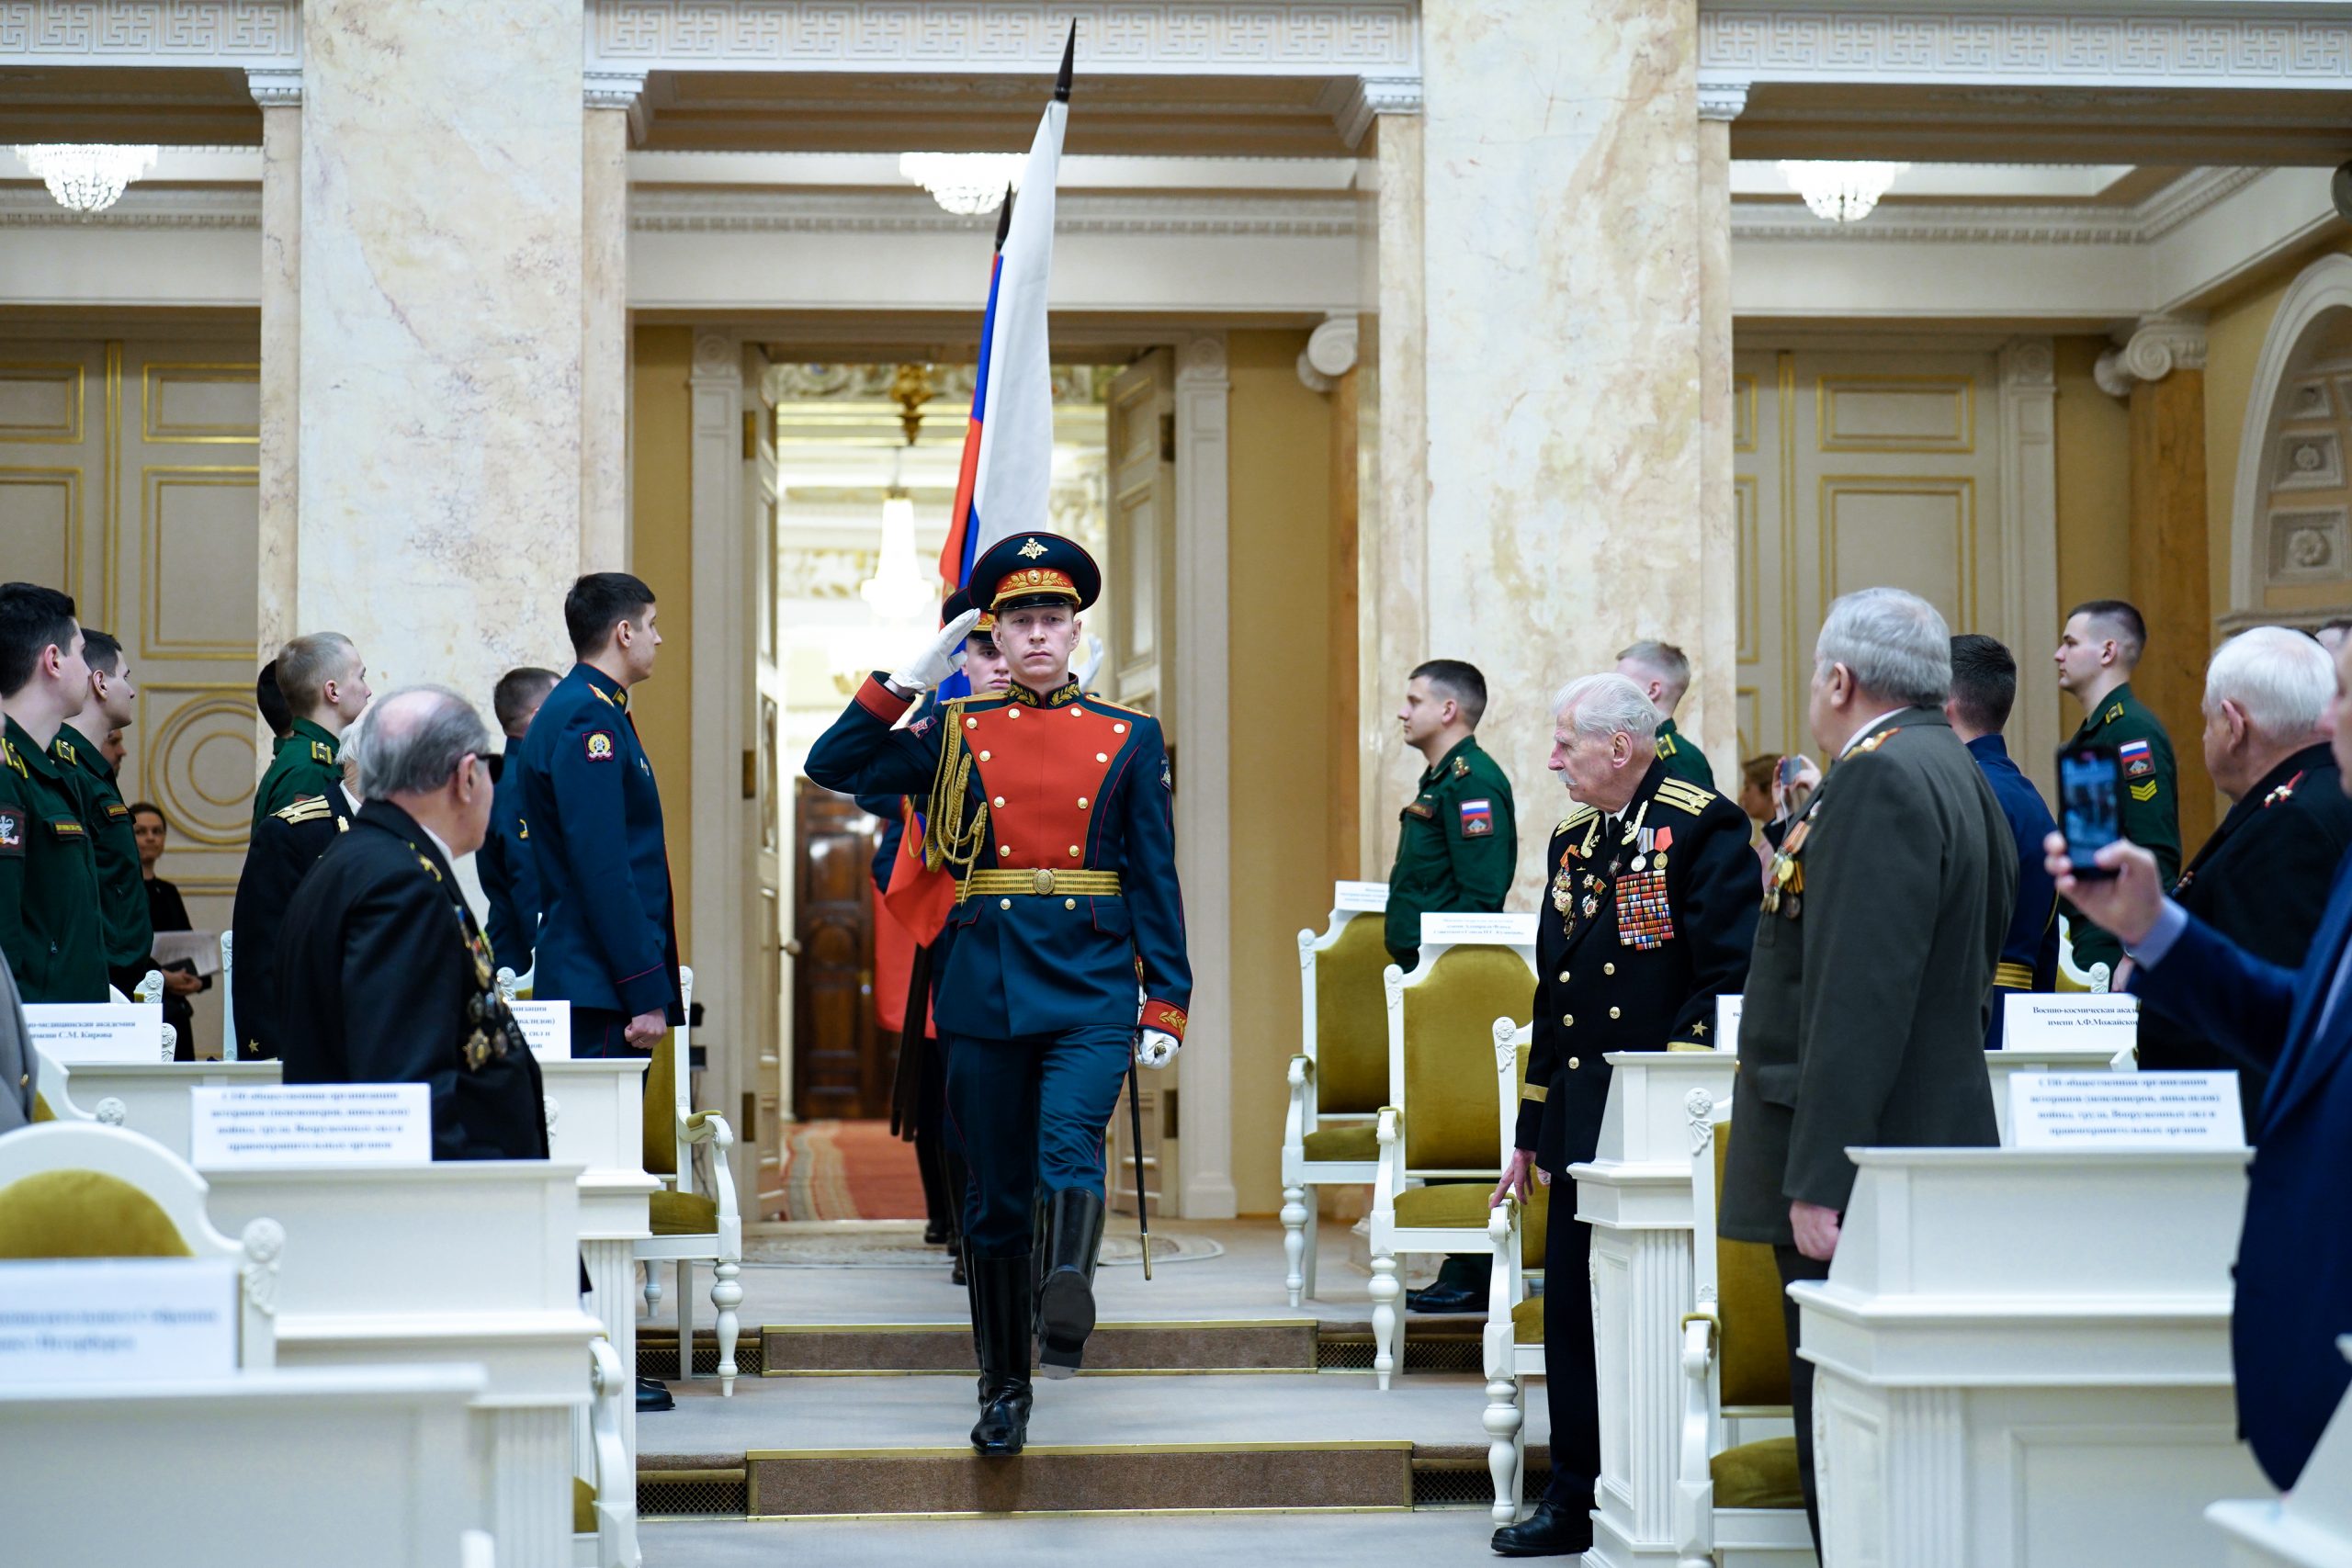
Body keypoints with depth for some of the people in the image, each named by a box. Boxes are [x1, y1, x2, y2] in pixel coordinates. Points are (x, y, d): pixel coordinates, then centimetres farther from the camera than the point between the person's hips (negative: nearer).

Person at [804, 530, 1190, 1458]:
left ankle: (1066, 1303, -45)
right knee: (994, 1198, 6)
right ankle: (1003, 1391, 16)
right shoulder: (956, 734, 7)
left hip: (1093, 989, -1)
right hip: (985, 989, 1)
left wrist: (1166, 1006, 0)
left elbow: (1156, 881, 6)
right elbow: (832, 768, -1)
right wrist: (906, 679, -6)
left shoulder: (1130, 739, 6)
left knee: (1069, 1143, -27)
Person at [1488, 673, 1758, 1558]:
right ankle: (1575, 1501, 18)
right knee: (1572, 1310, 9)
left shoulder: (1702, 827, -8)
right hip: (1580, 1127, 8)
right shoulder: (1571, 843, 16)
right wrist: (1531, 1133, 18)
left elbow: (1731, 977, -15)